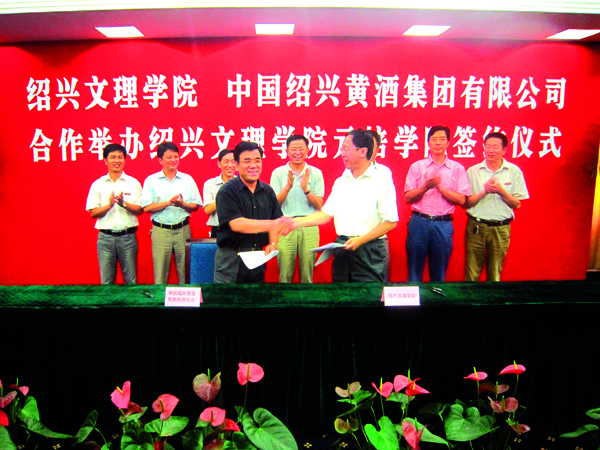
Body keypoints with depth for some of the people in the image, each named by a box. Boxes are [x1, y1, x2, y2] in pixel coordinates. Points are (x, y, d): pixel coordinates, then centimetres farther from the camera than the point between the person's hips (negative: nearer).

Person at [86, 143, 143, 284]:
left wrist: (124, 203, -15)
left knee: (131, 279, 4)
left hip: (128, 236, 0)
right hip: (105, 237, 0)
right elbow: (93, 213, 2)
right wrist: (109, 205, -15)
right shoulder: (98, 184, 6)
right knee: (106, 280, 6)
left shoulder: (133, 183, 6)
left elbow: (140, 210, 2)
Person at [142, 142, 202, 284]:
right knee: (160, 271, 1)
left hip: (183, 229, 2)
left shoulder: (187, 179, 9)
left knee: (185, 271, 4)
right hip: (160, 231, -1)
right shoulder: (151, 181, 4)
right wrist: (169, 202, -13)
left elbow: (196, 206, 8)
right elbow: (147, 207, -4)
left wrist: (182, 204, -12)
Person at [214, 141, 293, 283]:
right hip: (231, 261, -4)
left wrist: (272, 244, -9)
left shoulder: (267, 191, 7)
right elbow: (236, 224, -20)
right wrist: (272, 224, -27)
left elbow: (275, 221, 10)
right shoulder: (227, 191, -9)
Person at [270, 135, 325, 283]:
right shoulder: (278, 173, 6)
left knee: (307, 274, 4)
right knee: (285, 273, 1)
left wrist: (306, 189, -15)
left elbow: (319, 205, 1)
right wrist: (287, 187, -16)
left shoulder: (316, 173, 7)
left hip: (309, 227, 1)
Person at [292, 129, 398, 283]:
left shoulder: (382, 181, -5)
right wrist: (295, 222, 2)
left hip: (369, 251, -5)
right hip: (342, 249, 5)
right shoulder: (340, 182, 13)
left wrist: (361, 240, -16)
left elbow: (390, 222, -10)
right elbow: (326, 214, 11)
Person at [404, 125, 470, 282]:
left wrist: (440, 187, -11)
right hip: (419, 221, 0)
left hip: (443, 224, 0)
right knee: (414, 271, 5)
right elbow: (408, 197, 2)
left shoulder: (457, 169, 7)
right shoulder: (417, 166, 7)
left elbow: (461, 199, -1)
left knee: (439, 274, 8)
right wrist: (425, 187, -15)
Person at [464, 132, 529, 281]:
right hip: (476, 227, 0)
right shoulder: (473, 171, 3)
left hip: (501, 229, 0)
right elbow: (465, 203, 0)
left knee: (495, 275, 8)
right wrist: (484, 191, -14)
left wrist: (500, 190, -14)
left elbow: (517, 204, 2)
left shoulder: (514, 171, 3)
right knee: (471, 274, 1)